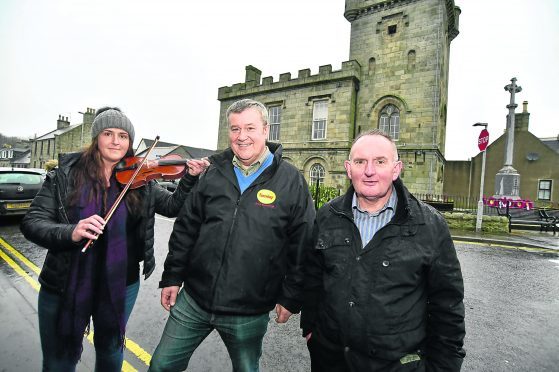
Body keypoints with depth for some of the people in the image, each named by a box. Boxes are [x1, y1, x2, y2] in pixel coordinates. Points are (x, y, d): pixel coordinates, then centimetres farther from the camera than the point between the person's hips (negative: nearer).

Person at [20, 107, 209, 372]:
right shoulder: (65, 175, -8)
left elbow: (173, 206, -3)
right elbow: (32, 223, -13)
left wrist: (190, 178, -18)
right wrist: (70, 233, -33)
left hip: (120, 285, 2)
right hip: (64, 287, -1)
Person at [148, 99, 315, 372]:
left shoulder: (291, 181, -9)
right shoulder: (213, 174, 1)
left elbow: (303, 245, -7)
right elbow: (185, 230, 6)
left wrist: (291, 298, -4)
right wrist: (172, 277, 6)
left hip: (249, 314, -2)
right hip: (193, 300, 3)